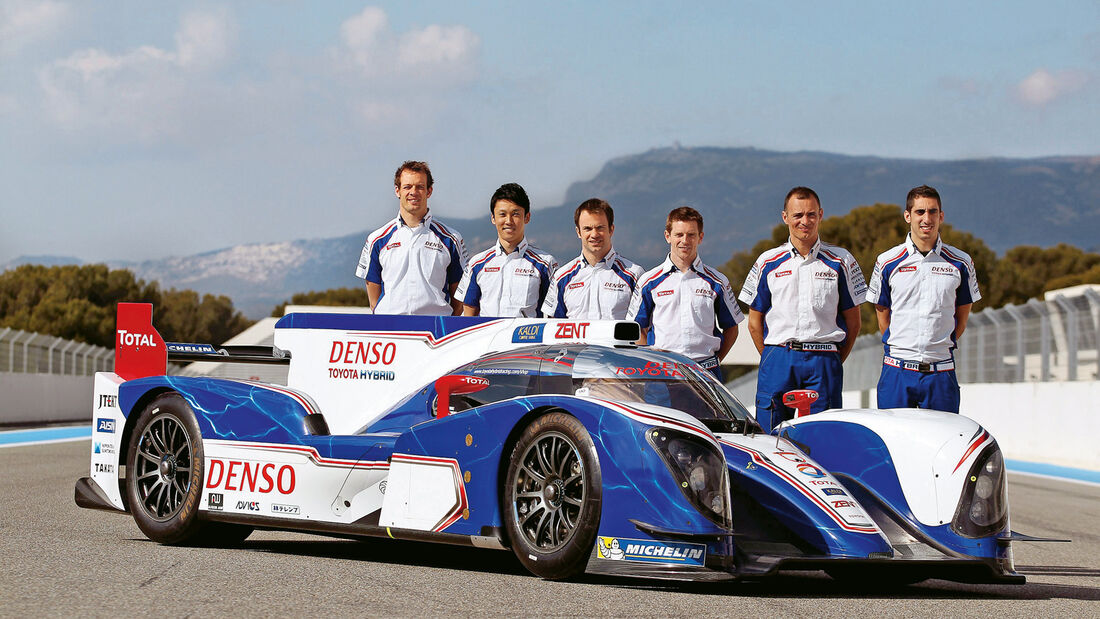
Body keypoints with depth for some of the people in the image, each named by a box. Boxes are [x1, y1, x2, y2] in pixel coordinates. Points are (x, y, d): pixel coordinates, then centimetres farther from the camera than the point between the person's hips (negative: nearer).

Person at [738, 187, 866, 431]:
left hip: (823, 364, -1)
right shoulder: (768, 262, 9)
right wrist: (773, 359, 5)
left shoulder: (841, 261, 7)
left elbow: (852, 321, 10)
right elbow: (755, 322, 13)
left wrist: (832, 363, 4)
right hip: (778, 360, 1)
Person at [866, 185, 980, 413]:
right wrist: (902, 347, 5)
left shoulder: (960, 263, 5)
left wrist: (941, 346, 6)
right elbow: (883, 317, 10)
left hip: (941, 371, 1)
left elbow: (962, 318, 13)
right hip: (897, 369, -1)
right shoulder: (887, 262, 3)